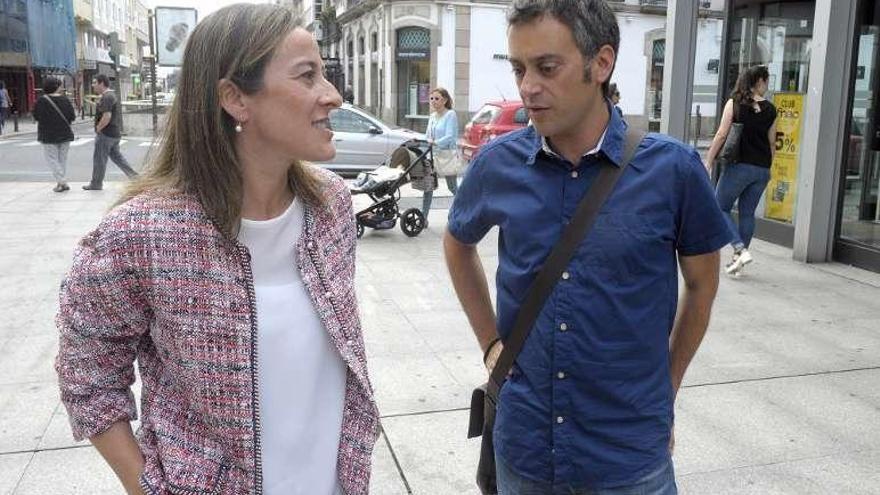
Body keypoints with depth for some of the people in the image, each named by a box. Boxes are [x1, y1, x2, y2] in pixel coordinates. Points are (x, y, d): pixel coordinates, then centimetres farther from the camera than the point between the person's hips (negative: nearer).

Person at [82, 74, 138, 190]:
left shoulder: (106, 97, -18)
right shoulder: (112, 95, 15)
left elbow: (106, 117, -27)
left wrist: (98, 128, -14)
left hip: (105, 133, -10)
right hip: (115, 133, 10)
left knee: (99, 158, 1)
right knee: (116, 156, 16)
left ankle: (96, 184, 11)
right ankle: (134, 175, 10)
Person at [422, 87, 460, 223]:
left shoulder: (450, 115, -10)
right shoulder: (432, 116, 12)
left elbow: (449, 137, -21)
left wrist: (435, 143, -34)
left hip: (447, 155, -6)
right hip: (434, 155, 6)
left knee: (453, 187, 5)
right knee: (428, 186, -1)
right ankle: (423, 218, 2)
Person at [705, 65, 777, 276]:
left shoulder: (734, 103, -3)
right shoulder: (770, 110, 6)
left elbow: (721, 135, -7)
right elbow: (772, 143, 9)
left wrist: (709, 162, -1)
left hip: (738, 165, -4)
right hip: (762, 169, 4)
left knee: (721, 208, 7)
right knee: (747, 213, 10)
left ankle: (741, 250, -10)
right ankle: (738, 260, 14)